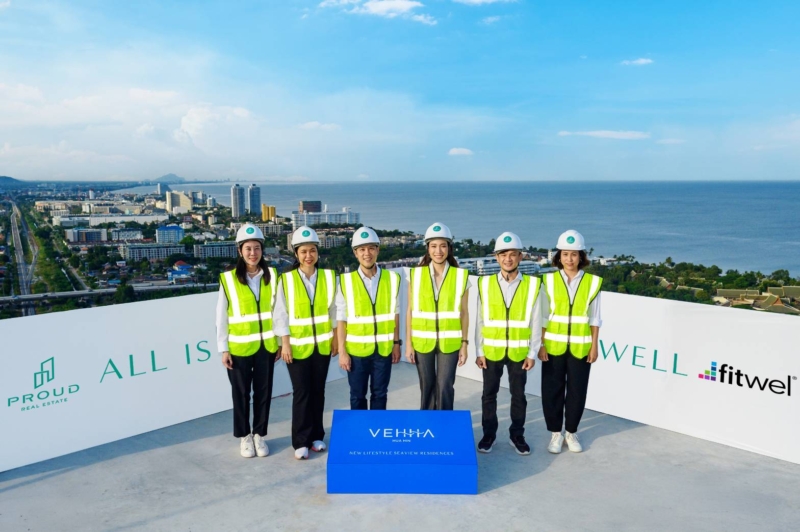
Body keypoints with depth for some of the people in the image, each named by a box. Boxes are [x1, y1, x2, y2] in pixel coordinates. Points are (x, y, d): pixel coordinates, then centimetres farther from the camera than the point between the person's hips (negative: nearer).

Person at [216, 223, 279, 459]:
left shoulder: (271, 275, 0)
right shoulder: (229, 279, -9)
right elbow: (221, 317, -4)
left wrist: (280, 341, 5)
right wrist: (223, 349, -5)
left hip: (266, 345, 2)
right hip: (239, 348, -2)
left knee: (263, 391, 11)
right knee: (241, 393, 10)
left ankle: (259, 435, 27)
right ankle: (244, 436, 28)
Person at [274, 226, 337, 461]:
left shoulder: (328, 276, -1)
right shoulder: (286, 279, -8)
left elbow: (333, 310, 6)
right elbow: (281, 314, -6)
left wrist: (335, 338, 6)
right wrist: (285, 343, -9)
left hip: (322, 345, 2)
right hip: (298, 346, -2)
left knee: (318, 391, 11)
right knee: (301, 393, 1)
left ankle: (316, 436, 25)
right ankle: (301, 441, 13)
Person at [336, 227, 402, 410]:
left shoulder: (392, 279, -2)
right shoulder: (346, 281, -7)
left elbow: (395, 315, 5)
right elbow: (341, 320, -4)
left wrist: (396, 343, 6)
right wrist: (342, 351, -5)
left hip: (383, 348, 1)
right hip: (356, 349, -1)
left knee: (380, 394, 14)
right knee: (357, 396, 11)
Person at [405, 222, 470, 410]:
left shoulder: (461, 276, -3)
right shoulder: (416, 275, -1)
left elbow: (463, 312, 2)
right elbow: (411, 311, 2)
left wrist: (464, 344, 1)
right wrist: (409, 343, 0)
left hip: (449, 341, -1)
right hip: (422, 341, 1)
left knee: (445, 386, -1)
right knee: (427, 385, 11)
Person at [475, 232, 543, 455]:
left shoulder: (532, 285, -4)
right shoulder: (485, 284, -2)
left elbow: (535, 322, -1)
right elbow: (480, 321, 1)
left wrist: (532, 353, -2)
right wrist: (479, 351, -1)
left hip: (519, 352, 0)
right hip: (491, 351, 1)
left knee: (518, 395, 10)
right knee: (489, 394, 10)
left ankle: (517, 435, 27)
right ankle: (489, 434, 26)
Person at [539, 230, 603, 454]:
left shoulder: (593, 282, -1)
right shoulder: (549, 281, -3)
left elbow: (594, 318, 3)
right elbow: (542, 317, -1)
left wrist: (594, 346, 0)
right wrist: (540, 345, -4)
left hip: (580, 347, 0)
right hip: (553, 345, 0)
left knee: (577, 391, 9)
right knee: (552, 390, 6)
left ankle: (571, 432, 27)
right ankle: (555, 433, 22)